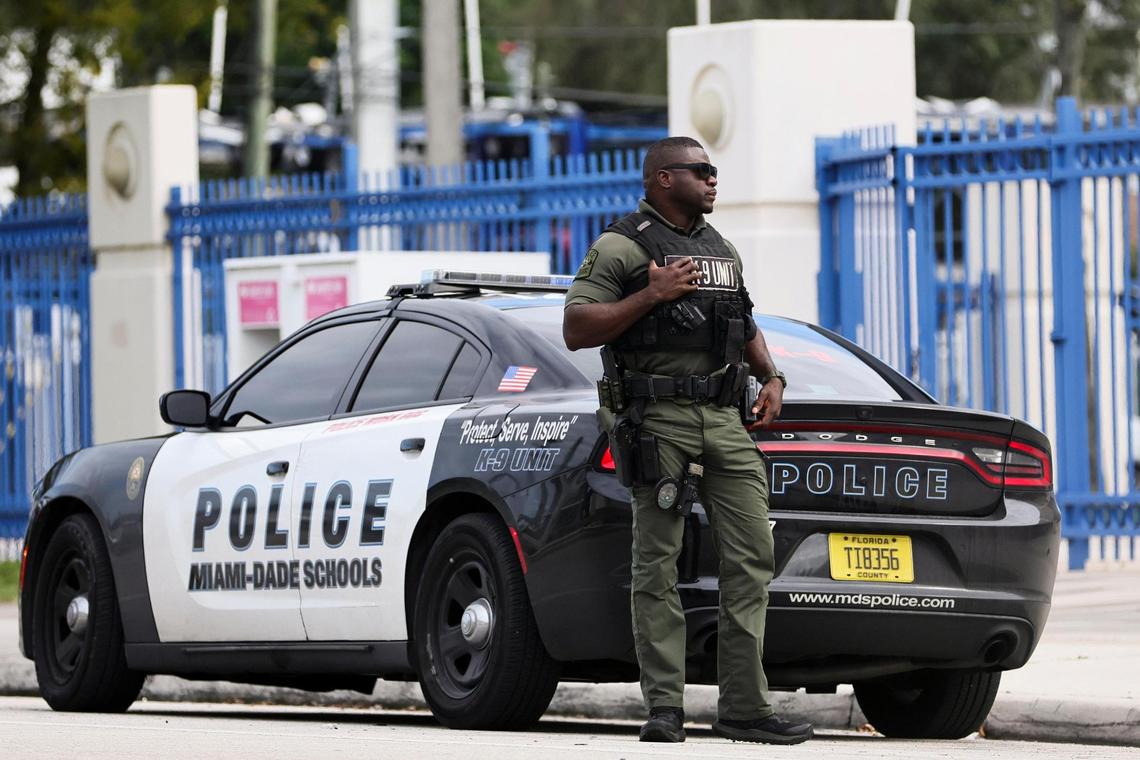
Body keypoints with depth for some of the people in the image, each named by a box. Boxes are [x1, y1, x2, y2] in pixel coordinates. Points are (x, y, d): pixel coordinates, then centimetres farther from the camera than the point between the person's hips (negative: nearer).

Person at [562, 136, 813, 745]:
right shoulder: (622, 247, 0)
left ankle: (743, 707, -1)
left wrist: (771, 377, 15)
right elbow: (576, 330, -8)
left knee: (752, 557, -2)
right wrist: (652, 294, -14)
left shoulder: (722, 250, 22)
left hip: (724, 420, 6)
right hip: (658, 419, -6)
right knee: (657, 565, -5)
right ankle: (665, 709, -3)